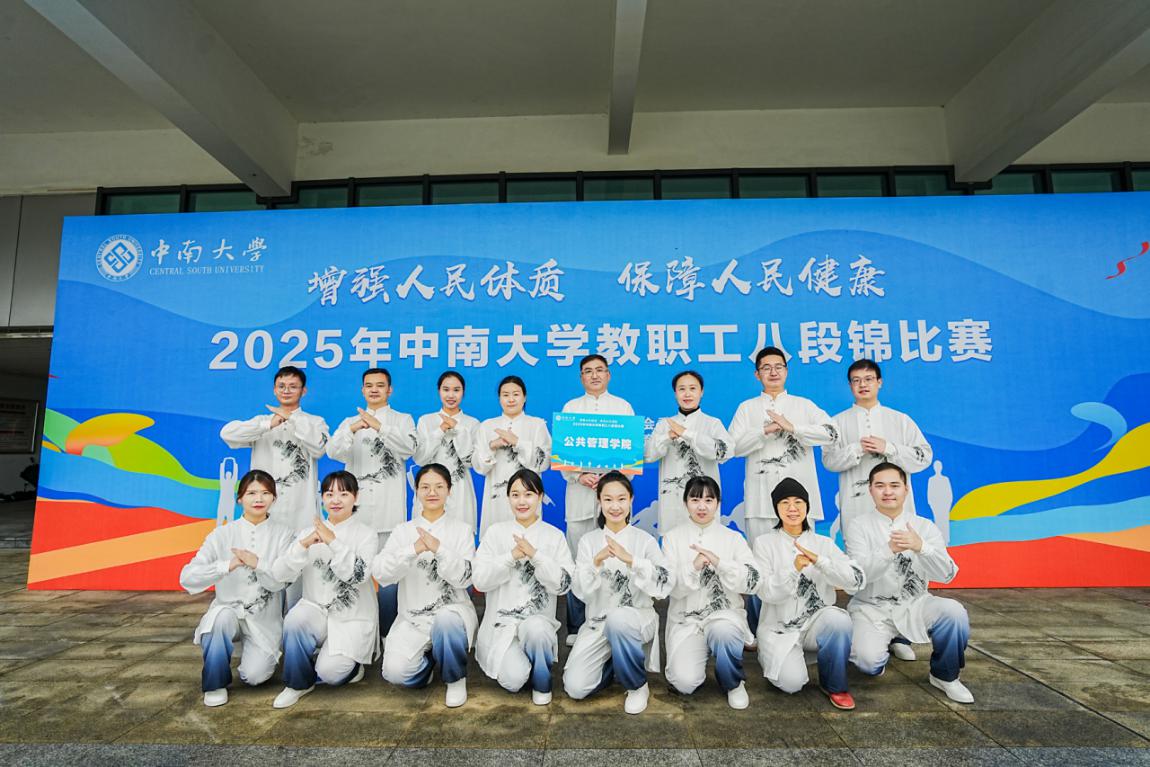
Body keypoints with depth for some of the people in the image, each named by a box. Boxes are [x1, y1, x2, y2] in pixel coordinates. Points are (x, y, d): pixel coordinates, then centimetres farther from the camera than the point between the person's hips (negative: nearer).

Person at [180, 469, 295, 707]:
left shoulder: (282, 533, -4)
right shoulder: (223, 534, -4)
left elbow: (280, 582, -11)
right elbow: (187, 577, -12)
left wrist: (257, 563, -29)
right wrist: (228, 565, -27)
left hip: (265, 618, 0)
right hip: (229, 610, 0)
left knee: (254, 676, -17)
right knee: (221, 616, -34)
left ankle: (255, 653, 20)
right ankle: (216, 683, -8)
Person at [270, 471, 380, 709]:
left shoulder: (366, 533, -4)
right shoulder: (309, 532, 5)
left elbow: (358, 576, -19)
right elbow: (279, 574, -6)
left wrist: (333, 541, -26)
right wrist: (304, 545, -23)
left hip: (352, 617, -3)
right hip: (316, 610, 3)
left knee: (330, 673, -21)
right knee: (296, 619, -29)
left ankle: (349, 664, 15)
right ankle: (299, 683, -4)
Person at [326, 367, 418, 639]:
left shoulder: (402, 420, 10)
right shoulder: (350, 421, 17)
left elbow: (409, 449, -8)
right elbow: (333, 451, 0)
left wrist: (380, 427, -21)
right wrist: (352, 430, -20)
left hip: (389, 506, -2)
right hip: (356, 505, 3)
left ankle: (386, 630, 8)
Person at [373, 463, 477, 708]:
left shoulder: (462, 529, 1)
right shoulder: (403, 530, 5)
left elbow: (464, 578, -10)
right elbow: (380, 574, -8)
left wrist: (439, 548, -24)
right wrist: (413, 550, -24)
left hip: (452, 611, -2)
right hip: (412, 618, 2)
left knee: (446, 621, -35)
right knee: (395, 671, -22)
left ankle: (456, 679, -5)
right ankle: (428, 660, 14)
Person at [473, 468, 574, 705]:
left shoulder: (555, 536, 2)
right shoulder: (496, 531, 2)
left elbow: (563, 585, -7)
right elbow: (480, 580, -5)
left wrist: (535, 555, -18)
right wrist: (512, 556, -17)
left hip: (539, 620, 0)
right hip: (501, 622, 0)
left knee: (535, 629, -34)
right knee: (514, 679, -23)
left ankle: (542, 684, -4)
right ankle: (509, 660, 14)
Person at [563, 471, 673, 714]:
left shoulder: (645, 540, -3)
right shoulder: (588, 540, 2)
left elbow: (663, 586, -16)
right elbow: (580, 591, -6)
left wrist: (630, 559, -27)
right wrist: (596, 561, -23)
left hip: (636, 619, -2)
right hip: (598, 623, 2)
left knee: (618, 618, -37)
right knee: (575, 688, -17)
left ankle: (638, 686, -9)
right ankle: (614, 663, 16)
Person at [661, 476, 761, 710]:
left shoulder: (733, 538, 5)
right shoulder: (673, 538, 3)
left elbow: (753, 581, -6)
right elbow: (671, 587, -3)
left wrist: (719, 562, -20)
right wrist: (693, 567, -21)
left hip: (724, 613, 0)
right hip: (685, 619, 0)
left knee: (724, 632, -36)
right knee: (685, 682, -23)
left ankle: (734, 684, -3)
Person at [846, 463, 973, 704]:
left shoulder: (924, 526, 1)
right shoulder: (859, 527, -5)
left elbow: (946, 575, -9)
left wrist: (920, 546, -29)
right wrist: (890, 550, -34)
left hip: (914, 605, 2)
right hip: (871, 607, -2)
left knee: (953, 612, -27)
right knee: (869, 661, -26)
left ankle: (945, 676, 0)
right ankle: (880, 652, 14)